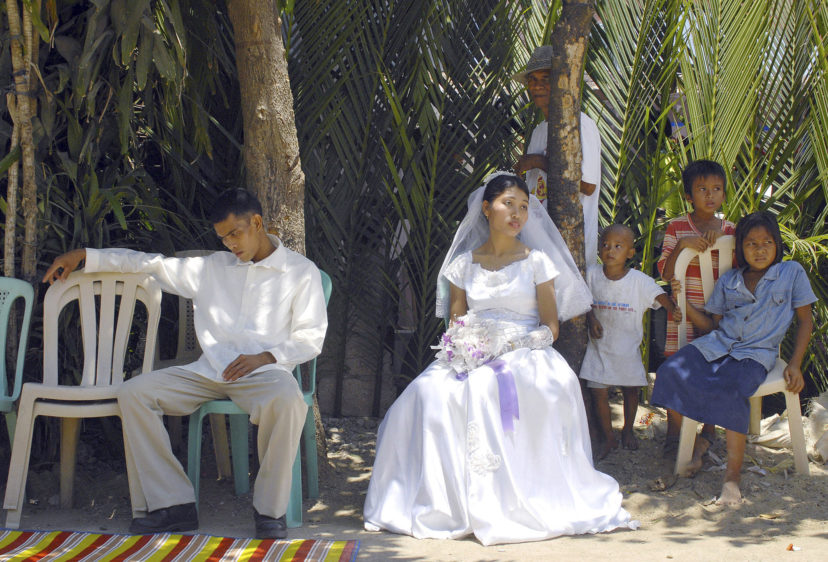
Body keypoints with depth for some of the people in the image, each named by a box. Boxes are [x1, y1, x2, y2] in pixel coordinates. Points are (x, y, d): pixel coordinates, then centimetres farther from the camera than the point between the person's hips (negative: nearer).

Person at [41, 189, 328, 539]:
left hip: (264, 372, -5)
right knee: (134, 392, -15)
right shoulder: (212, 268, 19)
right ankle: (174, 504, -19)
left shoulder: (301, 271, 7)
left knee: (287, 401, -40)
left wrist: (265, 356, -14)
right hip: (209, 373, 5)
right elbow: (151, 264, 22)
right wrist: (84, 256, 19)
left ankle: (269, 508, -23)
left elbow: (311, 338, 3)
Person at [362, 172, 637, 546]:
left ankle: (523, 504, -28)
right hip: (472, 357, 2)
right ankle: (447, 503, -24)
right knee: (432, 392, -31)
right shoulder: (463, 263, 15)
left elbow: (550, 327, 3)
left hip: (525, 355, -1)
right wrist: (463, 345, -11)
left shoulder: (537, 261, 9)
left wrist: (512, 346, -15)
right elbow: (455, 324, 13)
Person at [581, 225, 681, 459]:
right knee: (599, 392, 0)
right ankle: (609, 437, 17)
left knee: (630, 390, 12)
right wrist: (592, 320, -12)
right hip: (600, 345, 1)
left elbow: (660, 297, -18)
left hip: (628, 347, -1)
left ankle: (628, 430, 37)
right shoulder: (592, 275, -6)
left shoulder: (640, 281, -11)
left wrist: (674, 308, -38)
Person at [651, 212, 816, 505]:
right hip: (717, 345, 4)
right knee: (670, 372, -22)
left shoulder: (792, 273, 8)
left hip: (756, 353, -4)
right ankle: (690, 446, -3)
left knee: (731, 390, -36)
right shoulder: (728, 281, 16)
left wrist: (795, 364, -2)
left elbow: (805, 321, 9)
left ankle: (732, 477, -31)